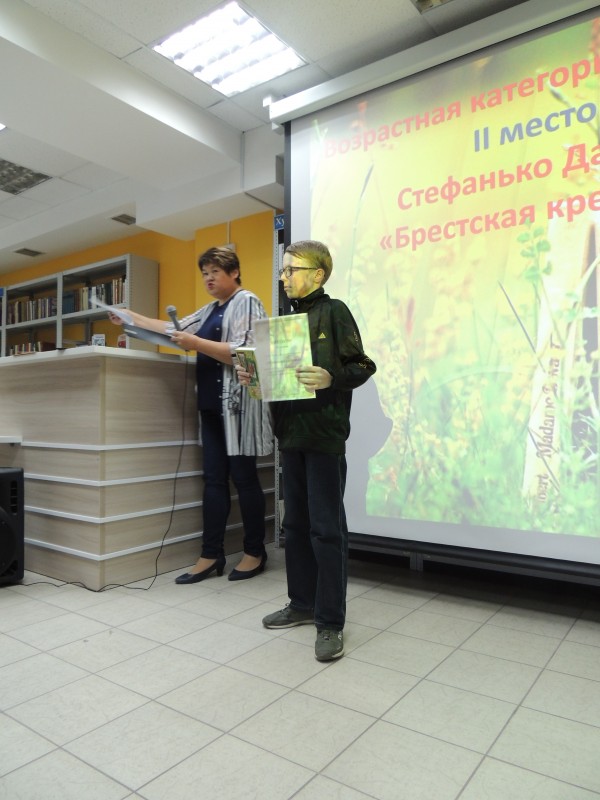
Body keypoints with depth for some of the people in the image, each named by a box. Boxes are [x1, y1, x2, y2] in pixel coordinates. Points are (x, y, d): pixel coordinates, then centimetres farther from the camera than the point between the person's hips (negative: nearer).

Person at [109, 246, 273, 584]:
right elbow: (174, 329, 21)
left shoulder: (246, 302, -4)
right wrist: (131, 318, 16)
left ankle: (256, 552, 12)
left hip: (238, 404, -8)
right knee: (214, 478, 6)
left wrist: (196, 343, -21)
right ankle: (212, 555, 12)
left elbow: (242, 353, -16)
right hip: (213, 403, 8)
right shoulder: (211, 310, 21)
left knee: (243, 476, -2)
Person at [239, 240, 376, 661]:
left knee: (326, 528, -2)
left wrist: (330, 379, -26)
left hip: (324, 434, -8)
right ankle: (303, 603, 30)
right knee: (296, 523, 15)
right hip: (291, 432, 8)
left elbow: (361, 366, -9)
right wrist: (254, 375, 3)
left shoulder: (334, 311, -4)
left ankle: (330, 622, 10)